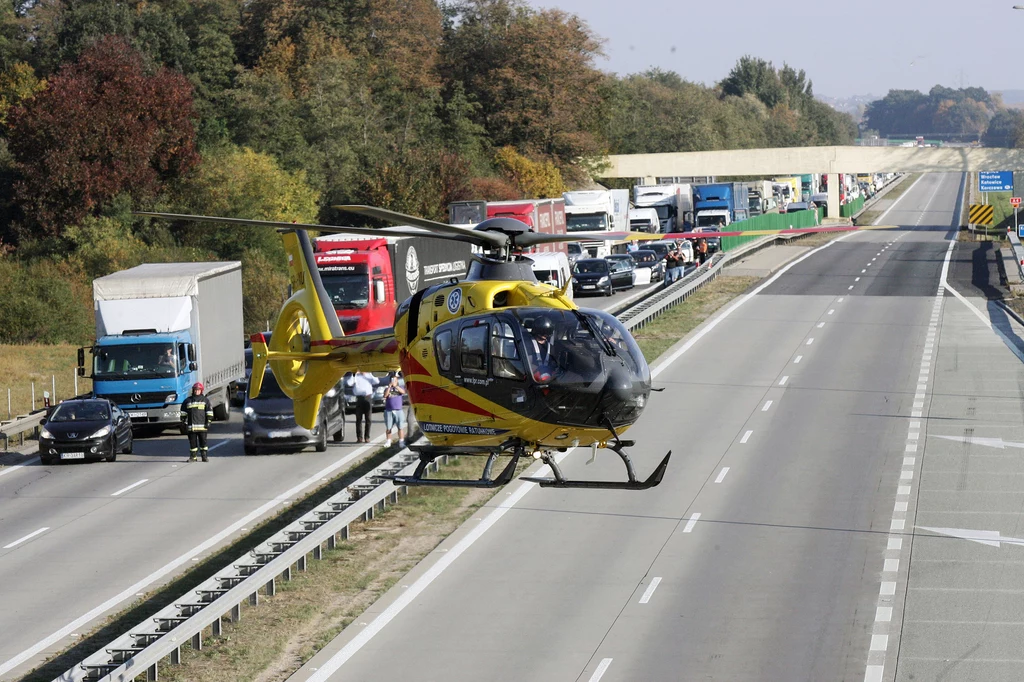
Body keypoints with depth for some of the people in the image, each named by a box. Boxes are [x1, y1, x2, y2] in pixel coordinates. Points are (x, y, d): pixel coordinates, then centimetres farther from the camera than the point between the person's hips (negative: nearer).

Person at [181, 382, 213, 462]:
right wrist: (184, 422, 10)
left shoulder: (205, 400, 5)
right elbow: (183, 412, 16)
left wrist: (208, 422, -2)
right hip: (191, 426, 2)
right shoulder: (188, 400, 10)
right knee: (192, 442, 4)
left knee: (203, 441, 2)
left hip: (202, 425, -2)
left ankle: (205, 456, 7)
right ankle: (192, 457, 9)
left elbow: (209, 411, 5)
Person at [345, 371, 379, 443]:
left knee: (368, 419, 2)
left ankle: (367, 437, 7)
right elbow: (349, 383, -7)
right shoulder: (356, 376, 7)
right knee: (359, 419, -2)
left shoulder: (369, 376, 12)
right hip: (359, 398, -1)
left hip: (368, 398, 1)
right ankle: (359, 437, 1)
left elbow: (376, 381, -2)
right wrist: (354, 374, -9)